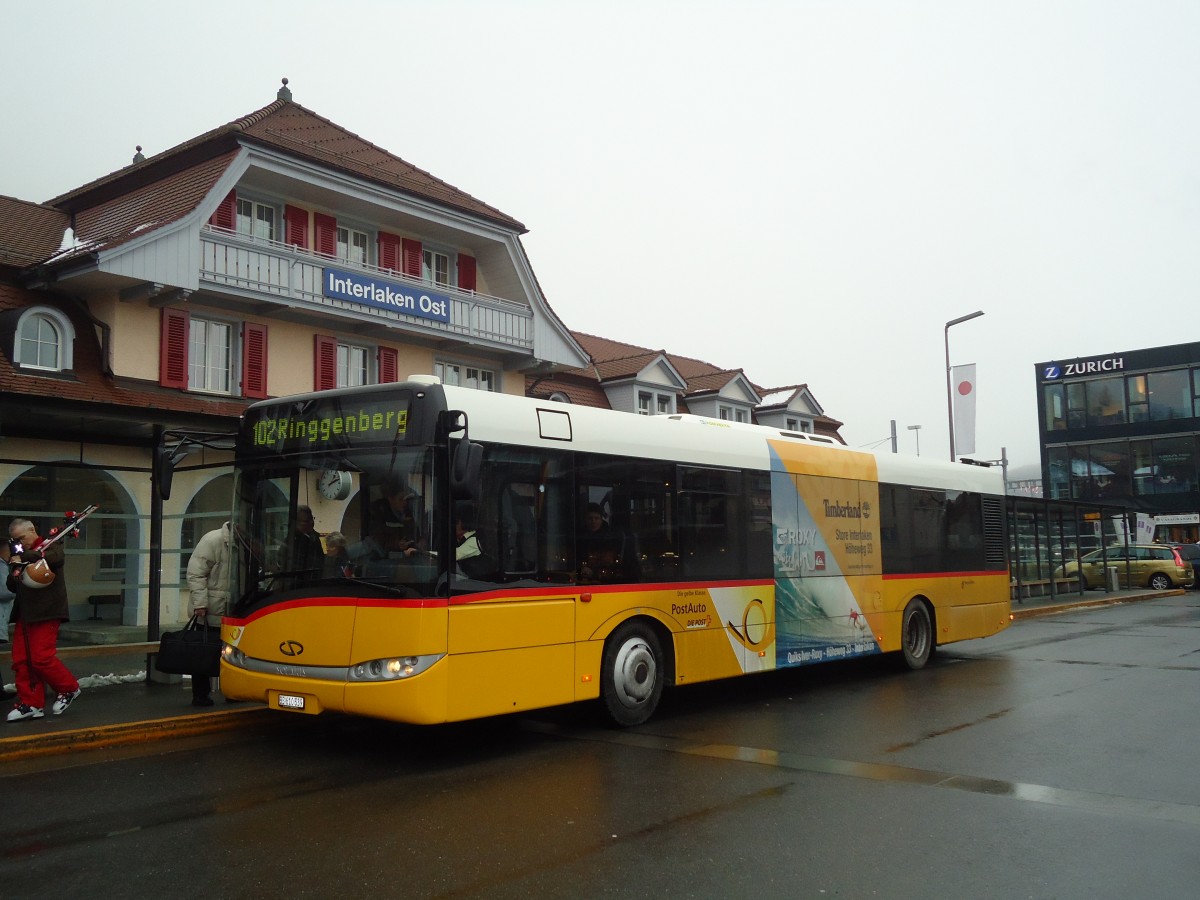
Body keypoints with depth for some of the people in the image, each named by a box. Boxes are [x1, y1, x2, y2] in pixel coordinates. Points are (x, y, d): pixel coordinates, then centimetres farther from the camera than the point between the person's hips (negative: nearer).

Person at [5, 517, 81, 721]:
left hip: (46, 613, -7)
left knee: (42, 658, -11)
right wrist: (14, 572, -3)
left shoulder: (50, 545, -3)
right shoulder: (20, 556, 19)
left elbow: (58, 558, -28)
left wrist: (25, 557, -22)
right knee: (21, 660, 3)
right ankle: (31, 703, 10)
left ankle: (68, 688, 9)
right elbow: (11, 586, 20)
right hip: (24, 614, 8)